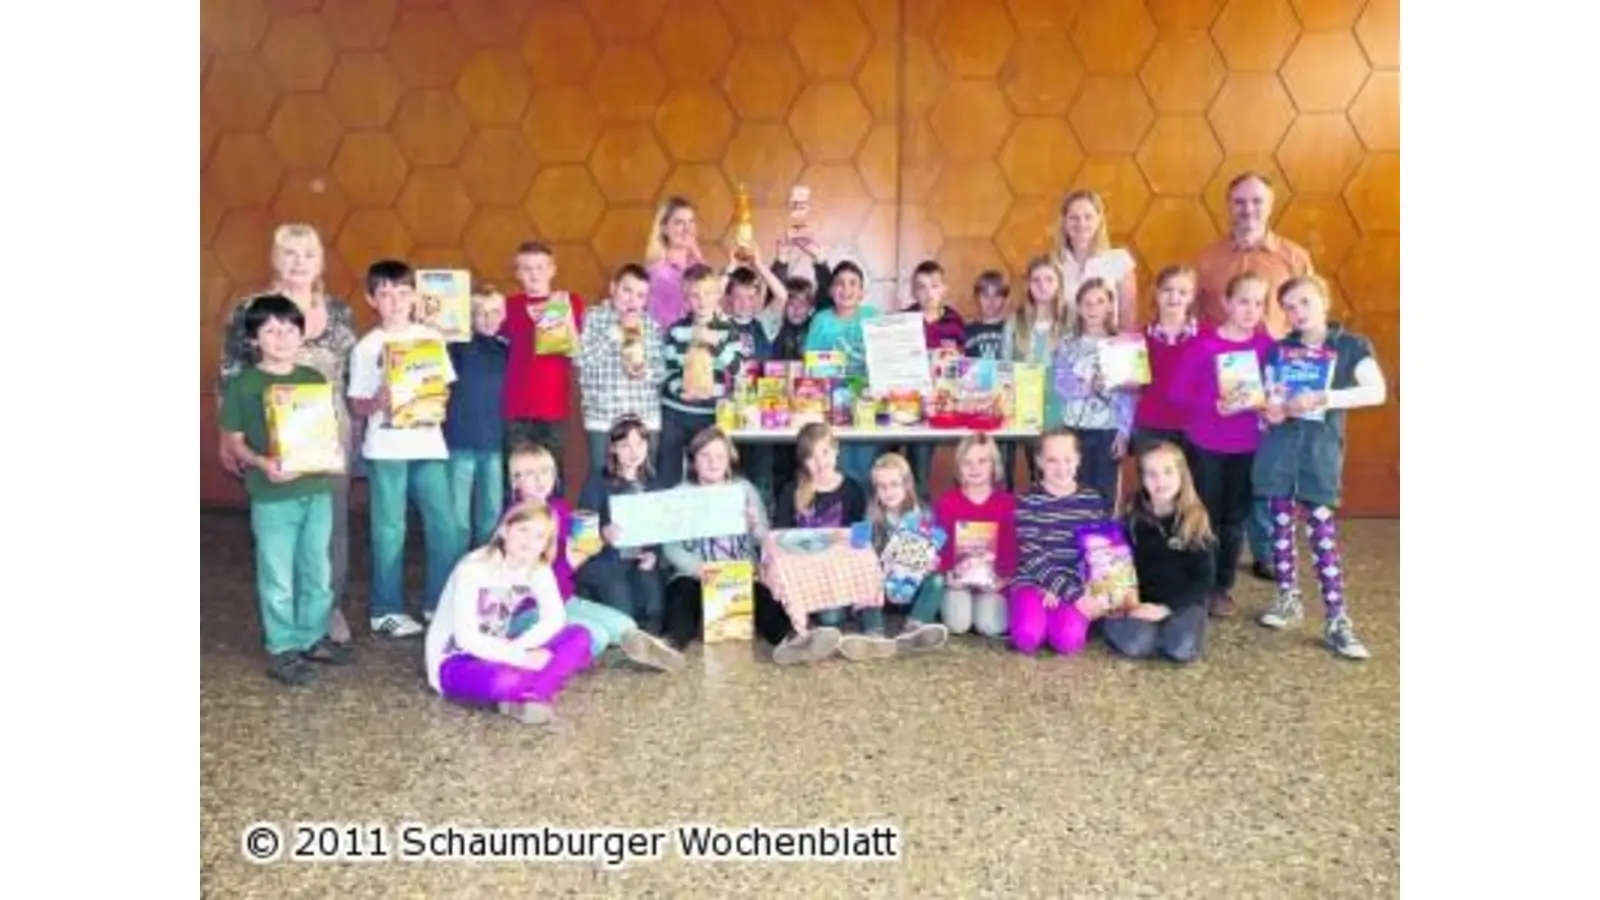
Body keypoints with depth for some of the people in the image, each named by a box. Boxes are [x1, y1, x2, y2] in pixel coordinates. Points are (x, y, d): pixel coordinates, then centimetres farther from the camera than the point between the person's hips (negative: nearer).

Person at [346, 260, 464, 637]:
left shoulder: (431, 338, 6)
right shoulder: (366, 348, 0)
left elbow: (448, 387, 10)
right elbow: (357, 405, 1)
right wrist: (377, 402, -19)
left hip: (428, 444, 2)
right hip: (385, 448, -2)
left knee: (445, 525, 3)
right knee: (389, 532, 3)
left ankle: (440, 602, 19)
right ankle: (387, 610, 14)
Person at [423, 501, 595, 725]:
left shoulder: (538, 569, -2)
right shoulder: (473, 569, -21)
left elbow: (555, 619, -14)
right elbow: (466, 638, -26)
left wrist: (517, 648, -28)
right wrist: (519, 657, -29)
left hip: (497, 654, 6)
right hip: (454, 662, -6)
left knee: (579, 637, -12)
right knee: (504, 680, -40)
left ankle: (529, 696, -25)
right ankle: (539, 690, -7)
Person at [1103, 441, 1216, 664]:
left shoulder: (1197, 520, -5)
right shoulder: (1134, 517, -2)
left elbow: (1205, 578, -6)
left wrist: (1167, 608, -16)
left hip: (1183, 600, 0)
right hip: (1142, 599, 0)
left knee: (1182, 649, -29)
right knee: (1135, 645, -28)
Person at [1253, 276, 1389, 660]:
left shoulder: (1352, 346, -1)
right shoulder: (1279, 349, 10)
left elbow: (1377, 391, -15)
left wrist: (1324, 399, -26)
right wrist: (1270, 409, -12)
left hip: (1321, 448, -3)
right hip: (1279, 445, 3)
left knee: (1323, 531, -6)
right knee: (1280, 524, 8)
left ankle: (1337, 620, -3)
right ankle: (1288, 598, 23)